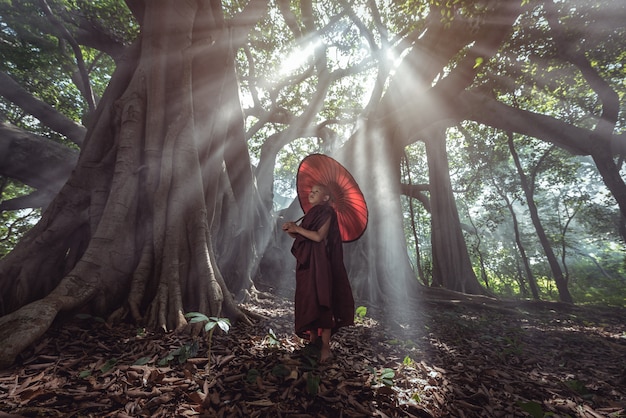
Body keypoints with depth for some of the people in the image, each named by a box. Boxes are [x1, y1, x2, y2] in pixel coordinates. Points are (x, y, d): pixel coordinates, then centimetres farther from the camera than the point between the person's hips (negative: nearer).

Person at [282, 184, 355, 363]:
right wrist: (290, 230, -3)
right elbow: (301, 236, 15)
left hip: (320, 262, -8)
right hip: (306, 261, 8)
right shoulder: (311, 213, 17)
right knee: (308, 299, 12)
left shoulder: (327, 212, -8)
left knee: (321, 300, -8)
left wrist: (297, 228, -15)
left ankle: (326, 347, -3)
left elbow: (319, 236, -19)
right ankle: (313, 336, 27)